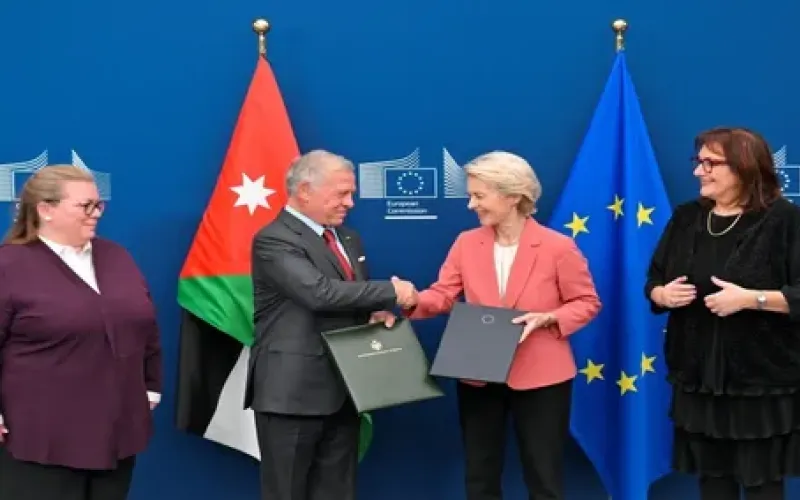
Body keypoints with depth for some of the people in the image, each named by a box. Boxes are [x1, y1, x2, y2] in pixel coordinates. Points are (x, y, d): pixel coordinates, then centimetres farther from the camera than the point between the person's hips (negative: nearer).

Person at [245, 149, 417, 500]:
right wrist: (391, 291, -19)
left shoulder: (348, 239, 16)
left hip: (342, 389, 8)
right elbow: (320, 292, -27)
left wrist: (378, 312, -3)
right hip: (293, 392, -8)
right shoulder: (274, 240, -13)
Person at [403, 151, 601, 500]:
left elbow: (586, 303, -3)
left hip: (539, 378, -4)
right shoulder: (466, 243, 3)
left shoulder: (558, 246, -9)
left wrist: (546, 319, -20)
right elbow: (442, 294, -3)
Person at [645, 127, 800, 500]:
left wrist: (751, 299, -24)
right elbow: (653, 280, 16)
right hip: (698, 378, 5)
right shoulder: (686, 218, 8)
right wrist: (662, 294, -6)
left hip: (762, 380, -5)